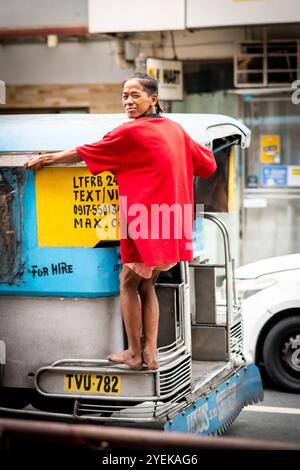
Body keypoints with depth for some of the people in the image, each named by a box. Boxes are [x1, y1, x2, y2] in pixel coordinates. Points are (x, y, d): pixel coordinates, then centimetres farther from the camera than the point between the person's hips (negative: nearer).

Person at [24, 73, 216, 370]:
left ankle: (134, 354, 14)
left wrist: (46, 159, 11)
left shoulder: (130, 131, -8)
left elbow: (83, 154, -2)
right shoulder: (175, 129, 10)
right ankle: (150, 353, 15)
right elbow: (208, 165, 17)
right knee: (146, 285, 16)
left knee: (128, 283, 9)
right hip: (171, 223, 7)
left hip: (146, 221, -7)